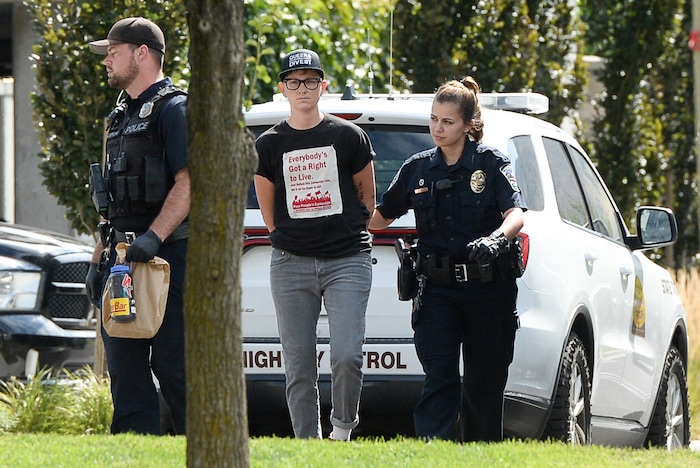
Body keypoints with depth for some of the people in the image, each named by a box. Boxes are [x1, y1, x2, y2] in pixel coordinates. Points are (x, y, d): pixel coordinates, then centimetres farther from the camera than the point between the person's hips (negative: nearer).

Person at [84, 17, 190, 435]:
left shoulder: (174, 109, -7)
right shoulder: (122, 116, 21)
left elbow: (189, 183, -18)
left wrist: (153, 237, -28)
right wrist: (99, 259, 19)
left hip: (167, 256, -9)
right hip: (123, 259, 9)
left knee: (174, 366, -9)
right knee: (125, 368, 4)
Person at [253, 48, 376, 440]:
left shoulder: (349, 137, 3)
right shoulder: (269, 144, 7)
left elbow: (367, 197, 14)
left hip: (347, 261, -2)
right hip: (290, 265, 2)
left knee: (347, 355, -16)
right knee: (298, 366, -1)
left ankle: (344, 427, 7)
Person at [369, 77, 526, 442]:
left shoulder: (491, 163, 0)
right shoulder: (417, 169, 10)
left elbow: (516, 214, -14)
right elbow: (382, 216, 21)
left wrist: (496, 238, -35)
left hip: (488, 288, -2)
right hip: (437, 290, 2)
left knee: (484, 384, 4)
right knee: (440, 379, -12)